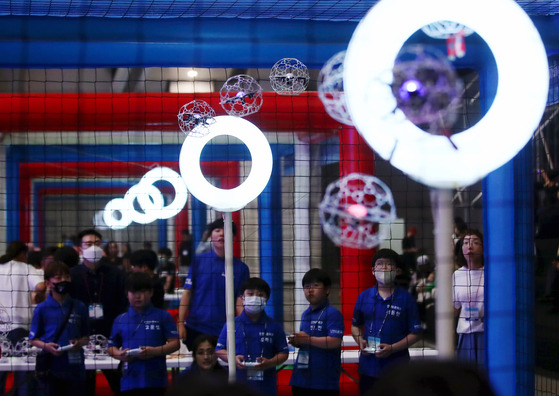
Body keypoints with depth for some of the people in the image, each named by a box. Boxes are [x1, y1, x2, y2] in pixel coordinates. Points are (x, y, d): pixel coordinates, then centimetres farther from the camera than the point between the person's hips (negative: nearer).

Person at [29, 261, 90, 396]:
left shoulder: (79, 307, 6)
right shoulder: (42, 309, 0)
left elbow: (86, 337, 12)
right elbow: (33, 339, 4)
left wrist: (79, 343, -9)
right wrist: (46, 346, -15)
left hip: (75, 368, 2)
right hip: (52, 368, -2)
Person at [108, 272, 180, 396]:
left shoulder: (163, 317, 5)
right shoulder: (120, 320, 12)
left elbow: (175, 343, 0)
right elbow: (112, 347, 16)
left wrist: (155, 351, -16)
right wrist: (119, 354, -7)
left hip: (155, 380, -2)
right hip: (130, 381, 2)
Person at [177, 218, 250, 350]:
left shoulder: (241, 267, 5)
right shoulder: (198, 261, 7)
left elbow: (241, 301, 0)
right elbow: (187, 293, 5)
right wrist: (180, 323, -3)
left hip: (224, 332, -1)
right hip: (195, 329, 1)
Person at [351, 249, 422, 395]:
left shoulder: (406, 299, -1)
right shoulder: (364, 297, 9)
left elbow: (415, 333, -3)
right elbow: (356, 326, 19)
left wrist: (392, 348, -15)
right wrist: (360, 340, -2)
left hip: (397, 367, -3)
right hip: (368, 366, 3)